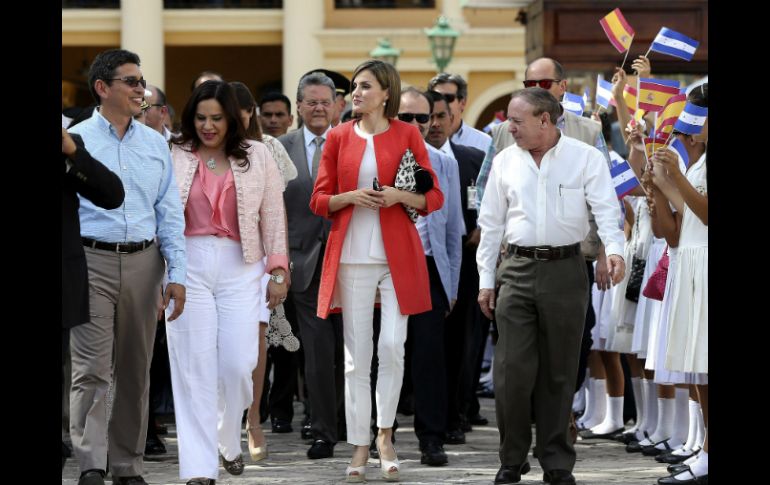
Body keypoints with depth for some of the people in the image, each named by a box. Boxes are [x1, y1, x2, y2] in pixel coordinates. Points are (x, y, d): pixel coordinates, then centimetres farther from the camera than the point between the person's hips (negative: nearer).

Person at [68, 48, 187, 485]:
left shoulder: (155, 144, 11)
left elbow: (170, 214, 11)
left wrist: (177, 275, 3)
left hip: (143, 262, 4)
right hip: (92, 259, -4)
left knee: (136, 372, 8)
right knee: (92, 370, -10)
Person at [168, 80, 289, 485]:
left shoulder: (257, 156, 6)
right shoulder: (174, 157, 4)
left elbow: (273, 218, 7)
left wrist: (278, 271, 2)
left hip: (239, 268, 1)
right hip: (188, 265, -1)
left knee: (238, 364, -6)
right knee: (195, 366, -3)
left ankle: (229, 442, 22)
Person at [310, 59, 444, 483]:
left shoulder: (406, 135, 3)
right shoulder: (339, 138, 8)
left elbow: (434, 197, 4)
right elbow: (319, 201, 8)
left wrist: (400, 196, -14)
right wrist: (350, 197, -11)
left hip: (398, 255, -1)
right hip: (351, 256, 1)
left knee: (392, 345, -10)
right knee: (356, 355, 1)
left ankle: (385, 434, 8)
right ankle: (359, 447, 6)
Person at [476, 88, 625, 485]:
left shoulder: (586, 158, -1)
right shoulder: (505, 162, 8)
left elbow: (606, 209, -10)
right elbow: (491, 223, 12)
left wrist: (614, 249, -29)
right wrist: (485, 279, 10)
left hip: (565, 270, -2)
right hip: (518, 270, 2)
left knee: (559, 373, 5)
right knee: (512, 370, -4)